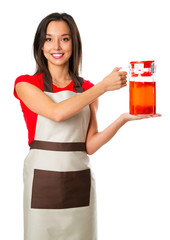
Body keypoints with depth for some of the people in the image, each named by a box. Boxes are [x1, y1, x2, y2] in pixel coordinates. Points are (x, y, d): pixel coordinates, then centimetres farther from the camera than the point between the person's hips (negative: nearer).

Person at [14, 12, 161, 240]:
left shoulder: (87, 89, 9)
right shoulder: (26, 84, 0)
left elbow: (89, 146, 3)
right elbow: (57, 112, -19)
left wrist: (122, 119, -11)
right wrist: (104, 86, -15)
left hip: (79, 182, 3)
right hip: (43, 180, -2)